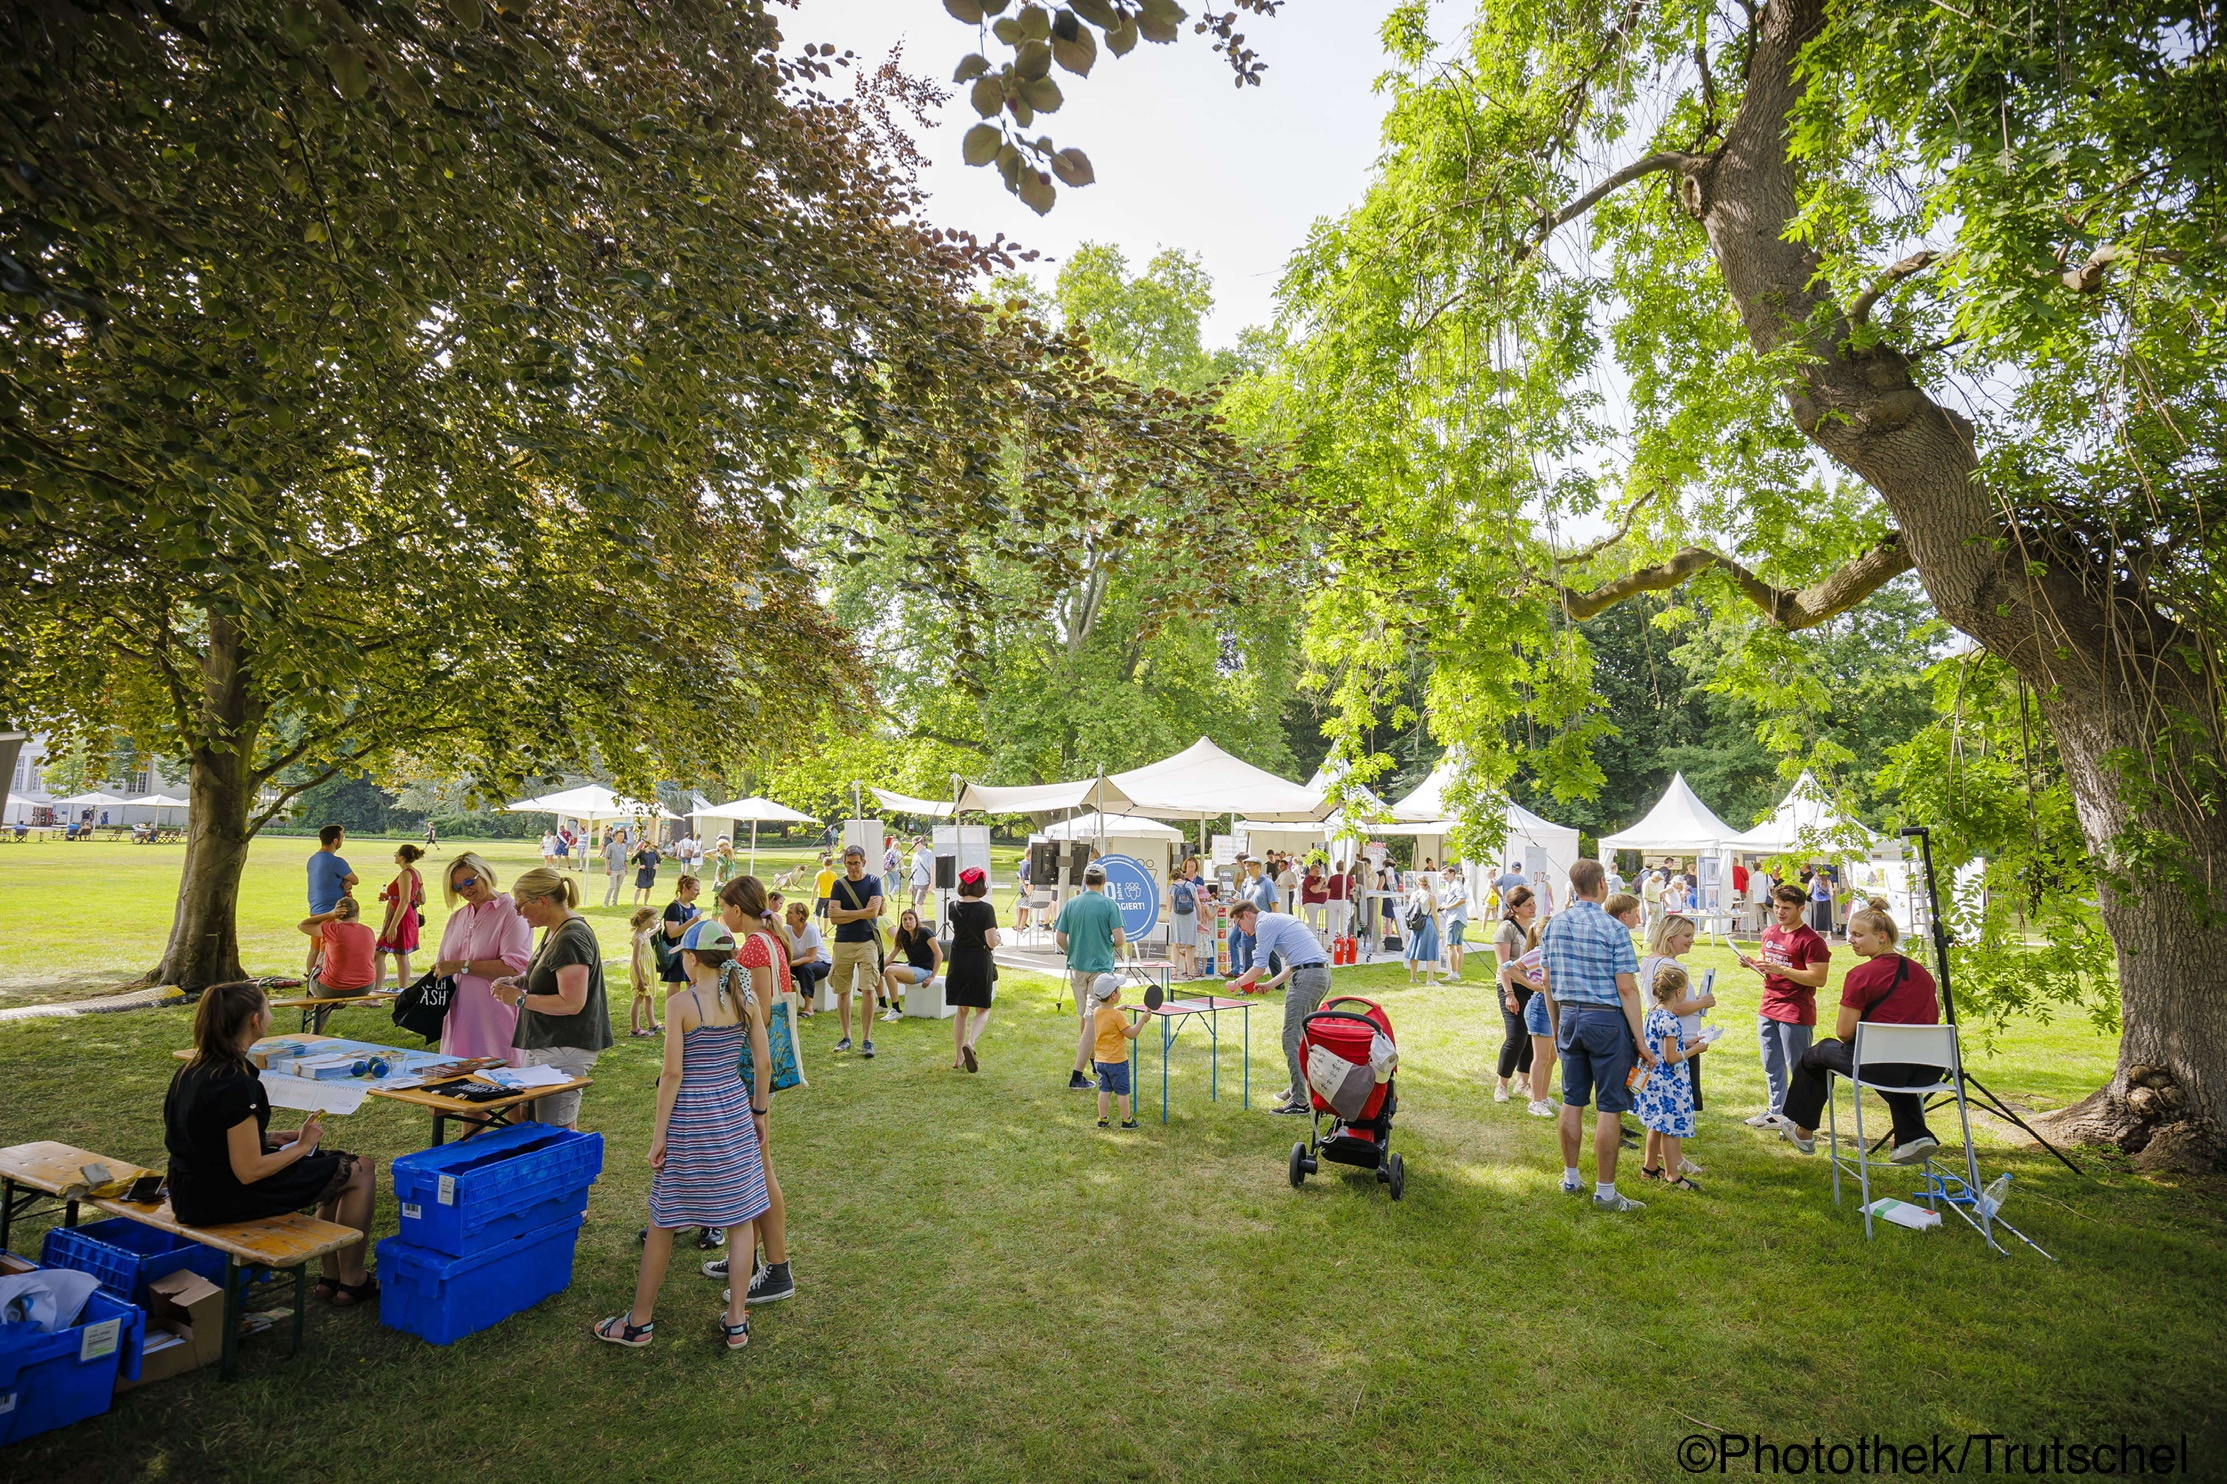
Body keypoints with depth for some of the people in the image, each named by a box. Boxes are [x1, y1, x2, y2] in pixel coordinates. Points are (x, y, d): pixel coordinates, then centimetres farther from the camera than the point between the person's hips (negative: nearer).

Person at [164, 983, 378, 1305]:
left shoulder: (191, 1070, 2)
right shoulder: (237, 1084, -28)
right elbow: (248, 1171, -25)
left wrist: (269, 1137, 7)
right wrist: (302, 1146, -10)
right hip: (224, 1200, -10)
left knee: (337, 1163, 20)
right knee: (361, 1171, 1)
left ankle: (331, 1276, 26)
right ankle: (352, 1282, 15)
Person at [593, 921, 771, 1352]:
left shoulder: (680, 1004, -14)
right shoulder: (744, 999, -1)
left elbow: (672, 1074, -14)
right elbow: (763, 1062, 3)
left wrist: (659, 1133, -6)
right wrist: (759, 1111, 15)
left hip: (690, 1119, -4)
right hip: (734, 1113, 4)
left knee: (663, 1220, 13)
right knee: (740, 1216, 12)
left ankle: (639, 1322, 28)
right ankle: (736, 1321, 20)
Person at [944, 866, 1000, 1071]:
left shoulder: (954, 908, 0)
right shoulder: (986, 909, -14)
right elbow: (991, 942, -15)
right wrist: (999, 939, 5)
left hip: (958, 963, 4)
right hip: (980, 963, -4)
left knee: (961, 1010, 16)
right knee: (983, 1010, 9)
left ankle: (958, 1057, 19)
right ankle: (969, 1043, -16)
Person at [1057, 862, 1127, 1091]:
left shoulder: (1071, 903, 0)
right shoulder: (1108, 904, -10)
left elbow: (1060, 939, 0)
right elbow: (1121, 940, -15)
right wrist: (1112, 945, 7)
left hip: (1076, 968, 4)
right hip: (1100, 968, -4)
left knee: (1085, 1016, 22)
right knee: (1093, 1020, -3)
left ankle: (1090, 1059, 39)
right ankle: (1077, 1077, -7)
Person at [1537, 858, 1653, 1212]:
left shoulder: (1554, 924, 4)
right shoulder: (1613, 929, -13)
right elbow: (1626, 989, -14)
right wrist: (1640, 1041, -9)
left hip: (1568, 1016, 6)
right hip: (1606, 1020, -5)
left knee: (1572, 1100, 15)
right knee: (1610, 1107, 3)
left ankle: (1570, 1178, 25)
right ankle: (1605, 1192, 9)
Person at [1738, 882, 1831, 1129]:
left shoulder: (1811, 940, -14)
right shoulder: (1770, 933, 11)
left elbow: (1818, 979, -20)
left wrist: (1781, 970, -25)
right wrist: (1752, 963, 5)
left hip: (1796, 1014, -8)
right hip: (1768, 1010, 8)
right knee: (1772, 1067, 17)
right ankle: (1776, 1112, 29)